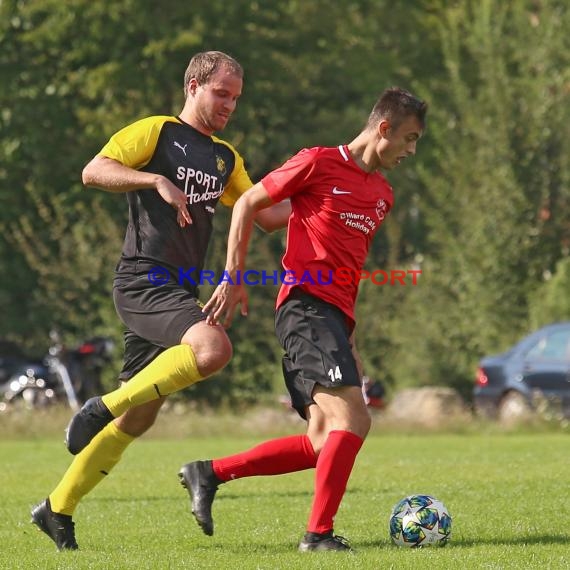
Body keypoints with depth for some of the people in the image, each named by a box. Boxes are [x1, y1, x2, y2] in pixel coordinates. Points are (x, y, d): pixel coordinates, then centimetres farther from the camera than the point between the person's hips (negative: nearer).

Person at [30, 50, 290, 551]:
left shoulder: (226, 159, 22)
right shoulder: (155, 133, -1)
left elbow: (267, 215, 21)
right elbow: (93, 172, -12)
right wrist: (157, 180, -23)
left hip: (179, 293, 8)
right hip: (144, 281, -8)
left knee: (139, 417, 6)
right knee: (214, 347, -32)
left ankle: (58, 509, 16)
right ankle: (104, 407, -19)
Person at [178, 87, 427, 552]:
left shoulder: (382, 194, 19)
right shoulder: (319, 163, -4)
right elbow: (248, 204, 1)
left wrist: (350, 340, 24)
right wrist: (234, 277, -5)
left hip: (334, 317, 9)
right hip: (306, 307, -9)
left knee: (324, 443, 5)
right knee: (352, 419, -20)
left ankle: (208, 474, 14)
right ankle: (319, 532, -15)